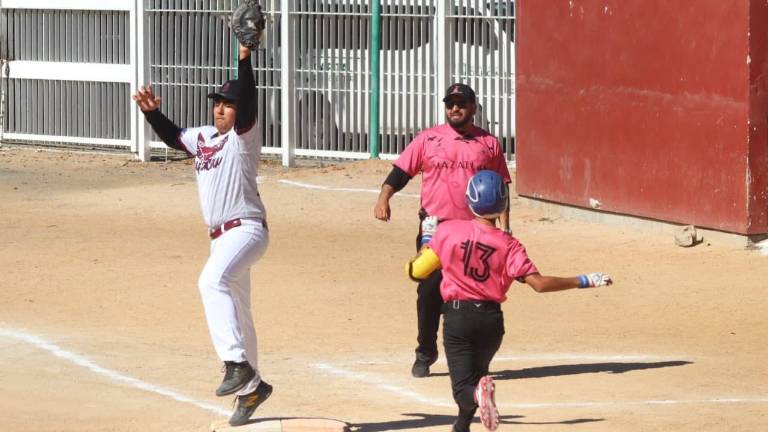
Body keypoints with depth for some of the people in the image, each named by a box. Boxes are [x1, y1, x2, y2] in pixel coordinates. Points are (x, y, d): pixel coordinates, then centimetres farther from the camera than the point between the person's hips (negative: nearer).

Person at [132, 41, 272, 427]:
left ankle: (237, 364, -39)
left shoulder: (244, 135, -7)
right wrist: (151, 112, 11)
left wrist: (244, 58, -34)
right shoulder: (203, 138, 16)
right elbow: (172, 136, 29)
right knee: (236, 311, 16)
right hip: (221, 237, 10)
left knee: (212, 281, -33)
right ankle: (251, 385, 29)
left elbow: (247, 103, -23)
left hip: (246, 230, -10)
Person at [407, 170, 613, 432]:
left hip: (457, 317, -3)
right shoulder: (508, 245, -7)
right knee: (476, 372, 29)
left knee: (464, 387, -5)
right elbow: (539, 283, -15)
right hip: (492, 319, 3)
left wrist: (425, 246, 22)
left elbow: (416, 271, -1)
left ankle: (477, 394, -38)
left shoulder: (448, 231, -8)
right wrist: (585, 281, -7)